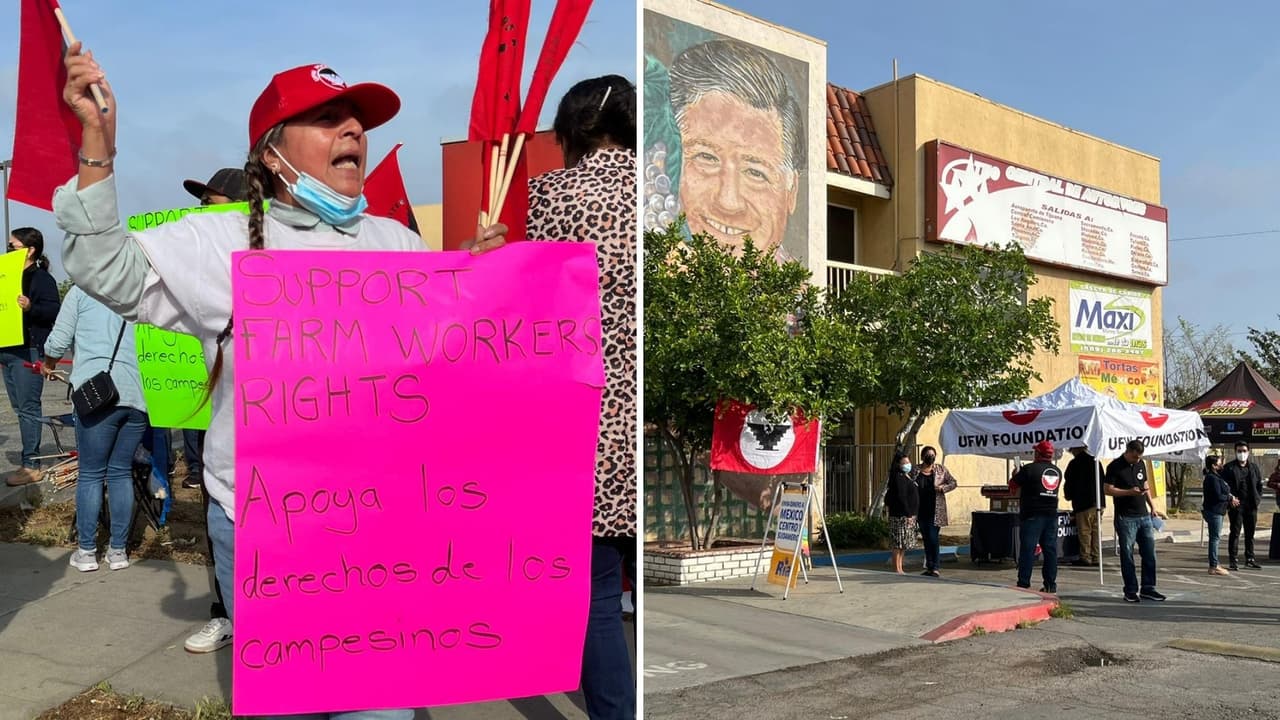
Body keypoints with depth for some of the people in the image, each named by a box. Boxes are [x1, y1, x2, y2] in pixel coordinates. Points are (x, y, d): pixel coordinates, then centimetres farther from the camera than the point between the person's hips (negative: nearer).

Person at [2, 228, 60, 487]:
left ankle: (31, 466, -3)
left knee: (28, 408, -6)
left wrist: (31, 307, -31)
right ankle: (30, 461, 16)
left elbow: (54, 311, -16)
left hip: (28, 351, -9)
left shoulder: (42, 278, -7)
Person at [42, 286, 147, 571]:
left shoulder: (82, 289, 6)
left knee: (90, 474, 7)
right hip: (139, 392, 3)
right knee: (121, 472, 12)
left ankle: (86, 551, 12)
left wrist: (48, 365, 25)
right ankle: (118, 550, 14)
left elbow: (58, 342, 5)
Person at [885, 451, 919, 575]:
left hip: (909, 515, 10)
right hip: (901, 515, -10)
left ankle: (900, 568, 18)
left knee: (904, 544, 12)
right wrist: (908, 514, -20)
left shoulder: (909, 476, 16)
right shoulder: (898, 478, -14)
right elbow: (901, 497, -19)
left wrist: (914, 514, 15)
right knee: (898, 543, -5)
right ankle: (896, 569, -2)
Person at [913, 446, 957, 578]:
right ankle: (929, 567, 20)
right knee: (926, 539, 11)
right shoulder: (916, 471, 3)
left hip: (935, 511, -3)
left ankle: (934, 568, -8)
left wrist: (943, 488, -12)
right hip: (921, 511, 3)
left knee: (932, 538, -10)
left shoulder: (941, 470, 1)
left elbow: (953, 482, 9)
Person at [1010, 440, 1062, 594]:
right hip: (1051, 515, 6)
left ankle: (1024, 584, -3)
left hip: (1032, 515, -6)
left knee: (1027, 549, -3)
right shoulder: (1057, 471, 9)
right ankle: (1050, 584, 11)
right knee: (1050, 550, 8)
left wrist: (1016, 474, 20)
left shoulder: (1030, 469, -11)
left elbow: (1013, 484, -3)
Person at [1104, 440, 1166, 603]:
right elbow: (1107, 489, -11)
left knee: (1149, 553, 8)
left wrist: (1153, 507, 14)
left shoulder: (1141, 464, 12)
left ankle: (1148, 588, 17)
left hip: (1144, 516, 6)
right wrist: (1129, 492, -20)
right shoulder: (1115, 466, -8)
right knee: (1127, 555, 0)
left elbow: (1145, 485, 20)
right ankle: (1131, 591, 8)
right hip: (1125, 517, -6)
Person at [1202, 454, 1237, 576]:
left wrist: (1230, 498, 0)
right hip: (1214, 511, -11)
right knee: (1214, 538, -7)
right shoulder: (1212, 478, -16)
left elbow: (1222, 493, 18)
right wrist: (1230, 498, -7)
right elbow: (1218, 496, -21)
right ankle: (1213, 567, -3)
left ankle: (1214, 565, 22)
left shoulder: (1216, 477, 16)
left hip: (1216, 512, 11)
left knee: (1215, 538, 15)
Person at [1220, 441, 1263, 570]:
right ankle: (1233, 560, 3)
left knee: (1250, 533, 11)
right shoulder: (1229, 467, -1)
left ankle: (1250, 558, 21)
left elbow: (1259, 484, 16)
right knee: (1235, 532, -1)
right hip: (1236, 505, -4)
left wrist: (1258, 499, 5)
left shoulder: (1254, 467, 12)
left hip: (1251, 506, 4)